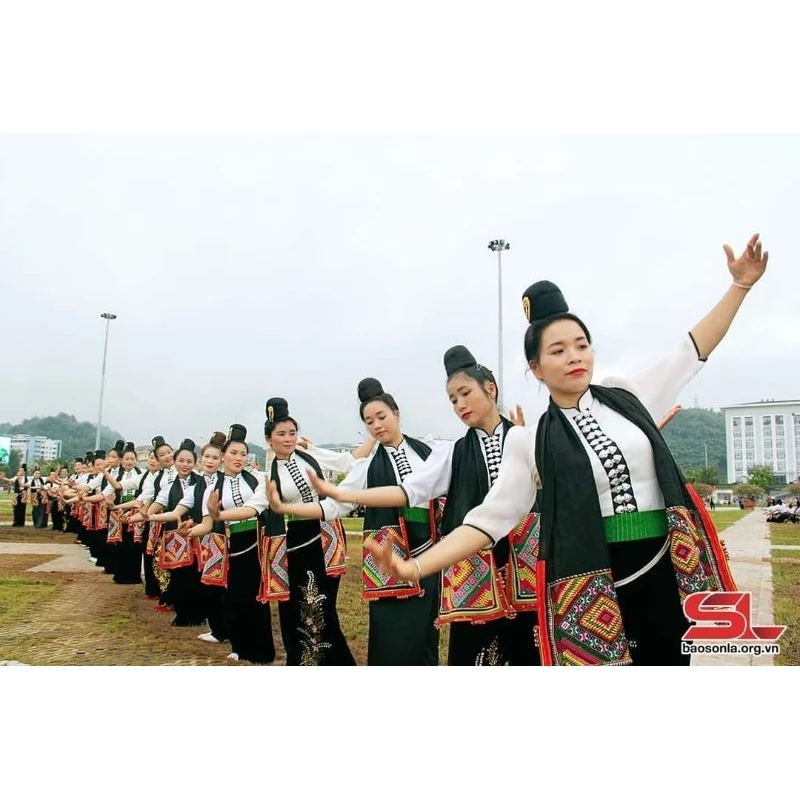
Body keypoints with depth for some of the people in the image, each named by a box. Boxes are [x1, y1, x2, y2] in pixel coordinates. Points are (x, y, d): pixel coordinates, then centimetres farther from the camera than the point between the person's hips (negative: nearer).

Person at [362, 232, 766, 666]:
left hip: (668, 574, 3)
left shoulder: (626, 397, 5)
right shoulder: (531, 442, -3)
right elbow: (490, 517, -7)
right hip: (594, 593, -3)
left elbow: (693, 349, 14)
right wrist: (415, 566, -18)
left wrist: (740, 285, 12)